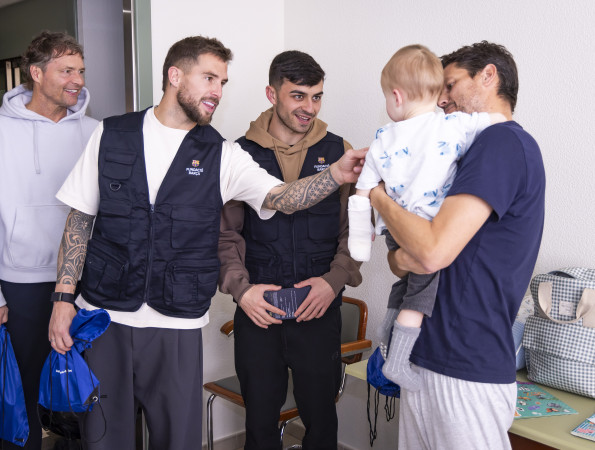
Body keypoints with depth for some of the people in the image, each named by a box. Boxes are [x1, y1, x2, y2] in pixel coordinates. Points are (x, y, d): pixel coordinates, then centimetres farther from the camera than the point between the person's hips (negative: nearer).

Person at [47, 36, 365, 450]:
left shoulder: (222, 156, 1)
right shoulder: (111, 135, 2)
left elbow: (281, 196, -12)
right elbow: (79, 221, 5)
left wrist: (336, 174, -30)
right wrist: (63, 297, -2)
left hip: (177, 326, 0)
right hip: (103, 315, 1)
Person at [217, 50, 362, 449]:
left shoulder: (339, 152, 3)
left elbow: (356, 228, 3)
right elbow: (225, 231, 2)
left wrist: (334, 280, -10)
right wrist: (240, 287, -10)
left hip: (320, 310, 0)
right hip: (257, 309, 0)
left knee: (321, 416, 12)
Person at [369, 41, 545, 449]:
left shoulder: (505, 141, -14)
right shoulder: (481, 148, 17)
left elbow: (434, 251, -24)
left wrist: (378, 196, -8)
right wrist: (399, 258, -7)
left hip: (467, 374, -9)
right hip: (425, 358, 9)